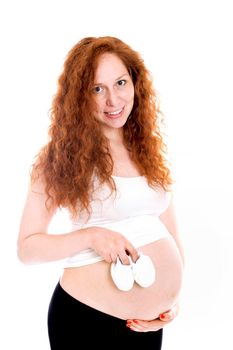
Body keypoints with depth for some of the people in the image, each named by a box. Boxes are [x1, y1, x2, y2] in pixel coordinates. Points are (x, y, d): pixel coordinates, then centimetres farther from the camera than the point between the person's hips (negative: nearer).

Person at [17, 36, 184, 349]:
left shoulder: (150, 150, 6)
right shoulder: (63, 154, -8)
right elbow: (27, 247, -9)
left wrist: (175, 295, 4)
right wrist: (90, 236, -22)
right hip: (86, 316, -4)